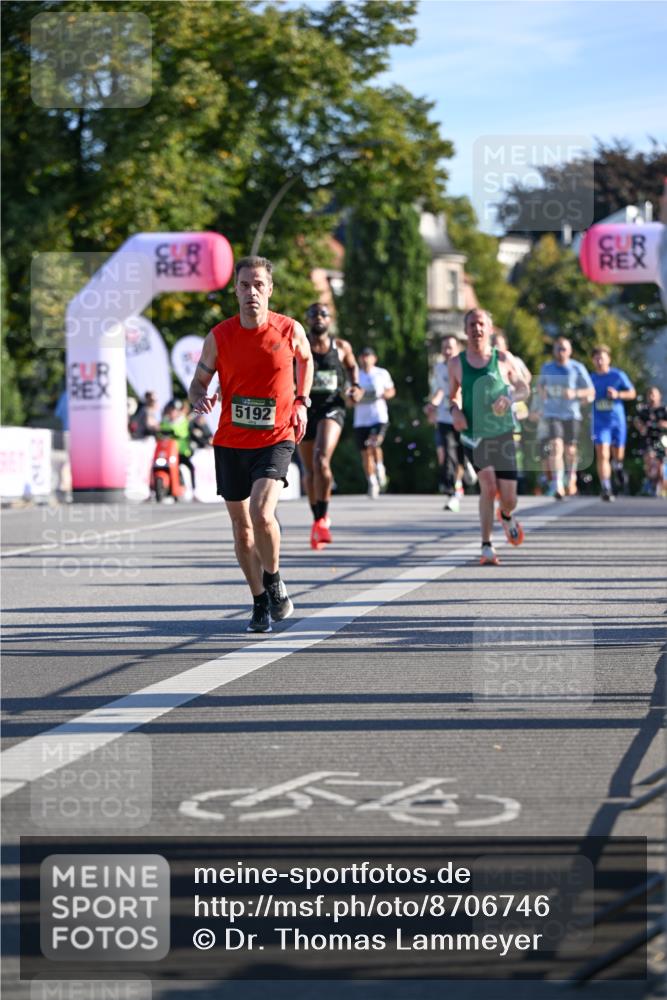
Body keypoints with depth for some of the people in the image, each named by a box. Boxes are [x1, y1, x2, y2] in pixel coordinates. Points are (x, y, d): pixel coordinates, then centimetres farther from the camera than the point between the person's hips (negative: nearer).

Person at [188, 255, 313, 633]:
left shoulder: (291, 330, -6)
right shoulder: (219, 336, -5)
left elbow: (306, 360, 16)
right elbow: (199, 381, 4)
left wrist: (301, 401, 5)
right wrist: (200, 399, -19)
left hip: (275, 439, -3)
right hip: (230, 442, 3)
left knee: (262, 512, -23)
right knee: (241, 525, 8)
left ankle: (274, 580, 2)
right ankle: (261, 602, 23)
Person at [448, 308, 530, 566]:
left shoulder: (503, 359, 1)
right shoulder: (457, 363, 3)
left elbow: (524, 389, 10)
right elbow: (453, 395, 17)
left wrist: (510, 398, -12)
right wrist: (455, 410, -5)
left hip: (503, 433, 1)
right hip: (473, 434, -1)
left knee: (509, 499, 2)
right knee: (488, 485, -22)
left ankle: (506, 516, 42)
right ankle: (486, 547, -13)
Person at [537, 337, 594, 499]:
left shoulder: (577, 368, 2)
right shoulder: (547, 367, 10)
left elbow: (591, 392, 1)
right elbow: (540, 383, 30)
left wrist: (575, 393, -16)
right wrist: (543, 393, 8)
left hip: (572, 414, 0)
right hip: (553, 413, 0)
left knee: (570, 450, 7)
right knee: (556, 446, -18)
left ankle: (571, 478, 36)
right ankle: (557, 485, -26)